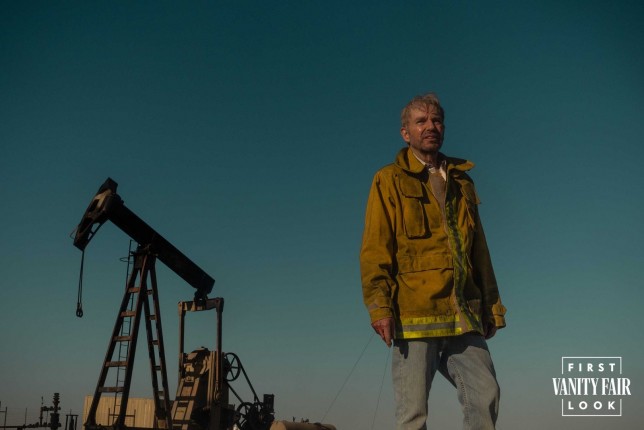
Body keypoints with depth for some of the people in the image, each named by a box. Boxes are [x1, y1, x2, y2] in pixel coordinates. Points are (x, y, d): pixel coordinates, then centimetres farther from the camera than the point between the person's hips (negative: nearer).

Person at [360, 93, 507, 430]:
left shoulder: (462, 182, 20)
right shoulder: (390, 180, 5)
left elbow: (479, 251, 22)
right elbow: (374, 249, -4)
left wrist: (492, 305, 18)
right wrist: (379, 305, -15)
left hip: (464, 317, 5)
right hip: (414, 314, -4)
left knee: (486, 396, 1)